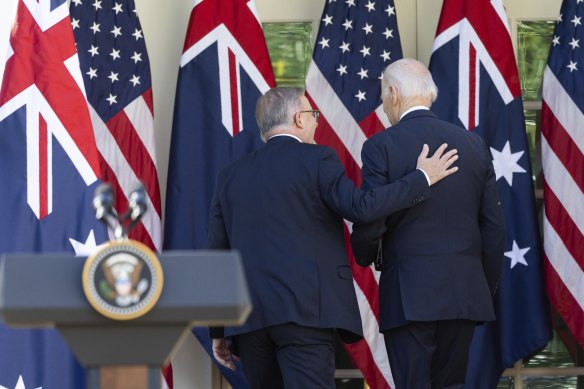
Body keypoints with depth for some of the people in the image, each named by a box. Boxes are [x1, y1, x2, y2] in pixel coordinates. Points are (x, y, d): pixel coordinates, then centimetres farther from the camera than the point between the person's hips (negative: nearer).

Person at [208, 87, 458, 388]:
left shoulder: (230, 176, 16)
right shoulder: (316, 159, 0)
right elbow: (361, 207, -12)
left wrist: (217, 331, 19)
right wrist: (422, 178, -1)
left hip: (248, 318, 6)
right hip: (305, 309, -6)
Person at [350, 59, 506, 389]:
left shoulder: (381, 146, -6)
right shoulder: (473, 144, 8)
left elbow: (370, 222, -10)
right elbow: (495, 226, 8)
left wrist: (366, 258, 12)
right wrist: (488, 287, 17)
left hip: (410, 294, -4)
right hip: (466, 294, 5)